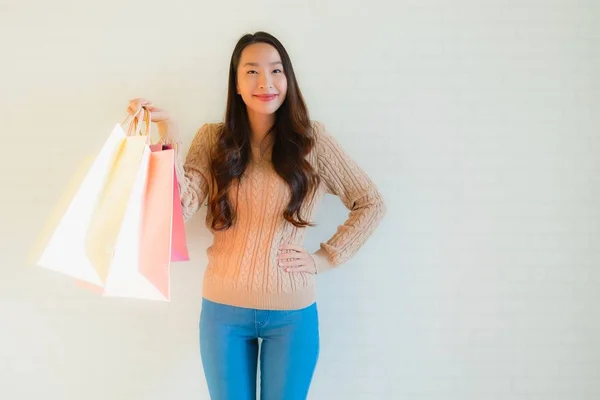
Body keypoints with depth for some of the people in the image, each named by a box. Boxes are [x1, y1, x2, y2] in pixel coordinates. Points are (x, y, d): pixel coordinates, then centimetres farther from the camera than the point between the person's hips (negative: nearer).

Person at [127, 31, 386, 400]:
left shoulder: (312, 138, -4)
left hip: (293, 313, -1)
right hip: (224, 309, 1)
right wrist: (169, 139, -22)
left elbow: (371, 205, 1)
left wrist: (326, 258, -6)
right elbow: (181, 209, -13)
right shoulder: (212, 139, -1)